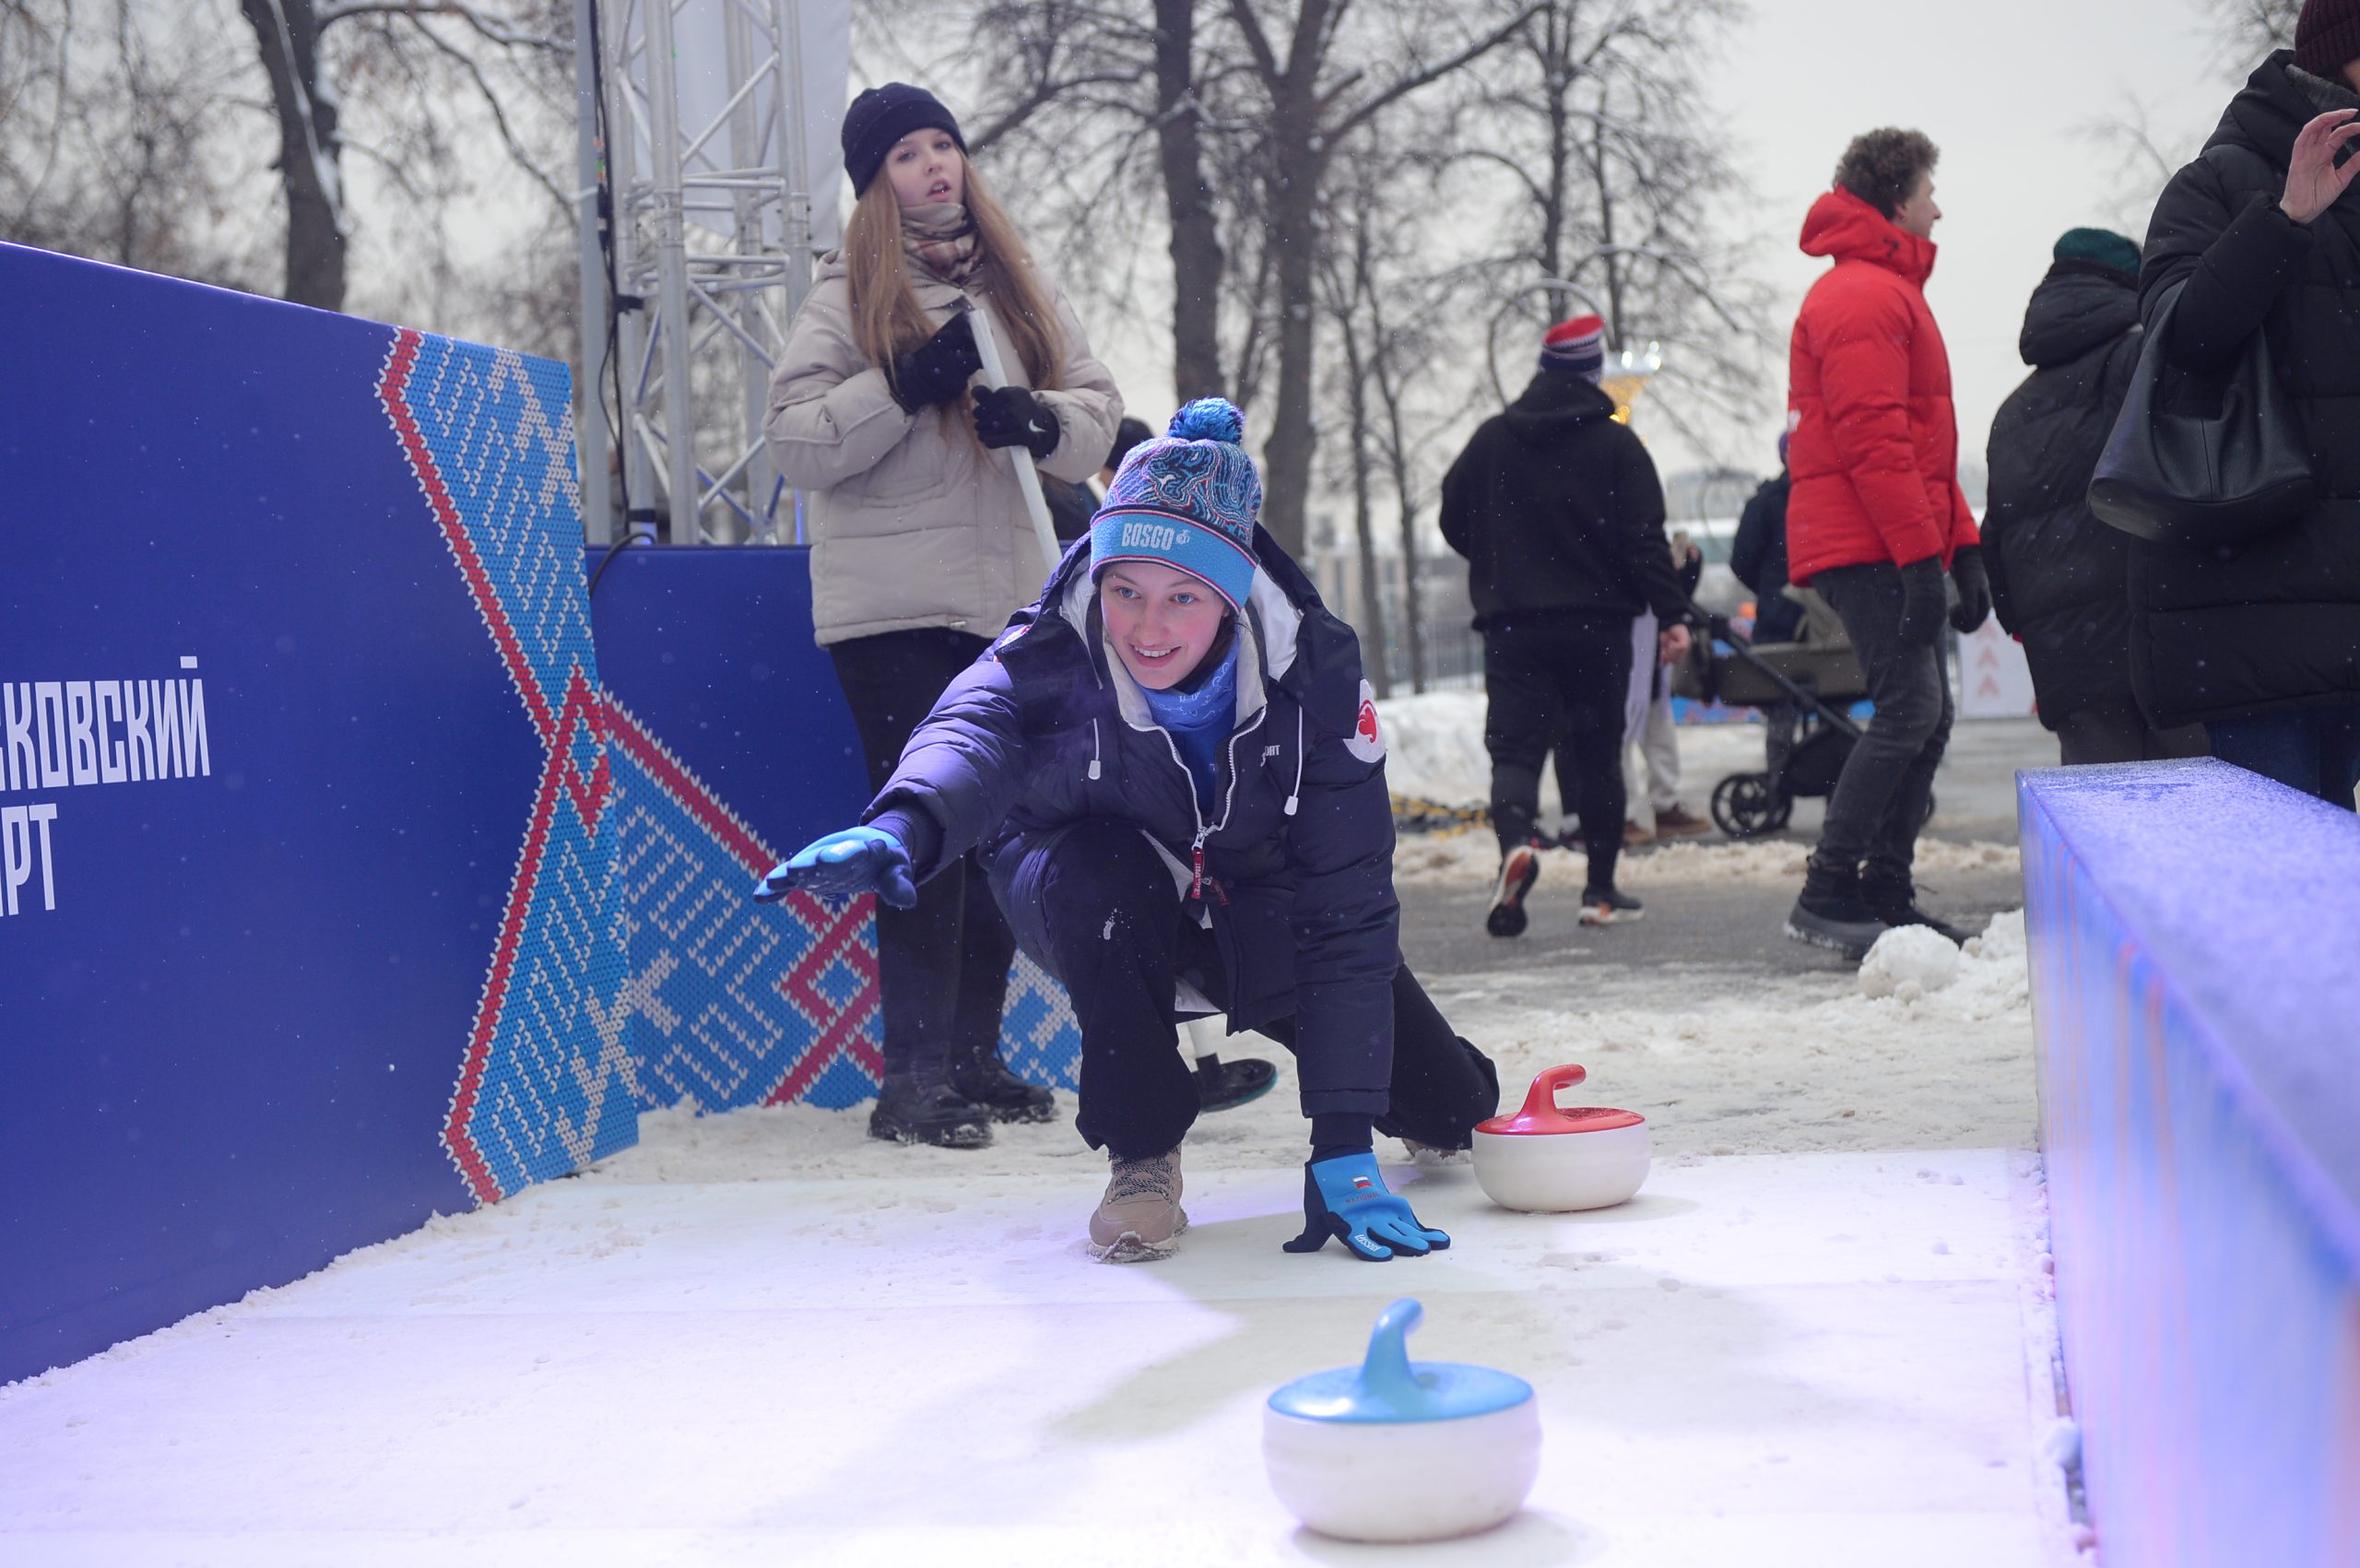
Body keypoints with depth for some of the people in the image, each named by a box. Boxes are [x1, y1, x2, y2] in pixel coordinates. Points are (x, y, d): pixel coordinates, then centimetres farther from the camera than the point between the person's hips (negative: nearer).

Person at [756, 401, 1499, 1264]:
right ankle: (1142, 1152, -16)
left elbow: (1345, 910, -29)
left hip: (1264, 918, 2)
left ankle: (1356, 1085, 37)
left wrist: (1343, 1147, -33)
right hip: (1109, 922, -1)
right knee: (1097, 870, -37)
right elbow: (973, 736, -56)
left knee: (1453, 1110, -2)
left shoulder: (1316, 671, -29)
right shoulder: (1052, 658, -32)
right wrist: (900, 830, -82)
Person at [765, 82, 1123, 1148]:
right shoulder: (847, 294, -2)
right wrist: (905, 389, -20)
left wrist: (1040, 420, -12)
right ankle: (914, 1078, -5)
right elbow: (795, 442, -9)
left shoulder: (1018, 287, 12)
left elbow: (1099, 409, 9)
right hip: (895, 607, -5)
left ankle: (975, 1057, 20)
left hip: (1011, 599, 5)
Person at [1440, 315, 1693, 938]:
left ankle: (1515, 843, -31)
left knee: (1514, 746, -2)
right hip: (1597, 625, -1)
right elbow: (1645, 538, -8)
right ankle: (1601, 890, 13)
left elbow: (1454, 522, 12)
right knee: (1599, 755, 9)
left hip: (1511, 624, 1)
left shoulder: (1491, 440, 4)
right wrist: (1671, 613, -7)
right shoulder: (1616, 444, -2)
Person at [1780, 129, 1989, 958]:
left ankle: (1885, 892, 11)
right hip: (1866, 548, -11)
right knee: (1909, 710, -15)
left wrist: (1962, 547, 19)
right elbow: (1872, 443, -19)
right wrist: (1922, 556, -22)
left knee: (1925, 717, 9)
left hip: (1891, 548, 11)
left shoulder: (1889, 291, 24)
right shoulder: (1863, 295, -11)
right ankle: (1827, 894, -15)